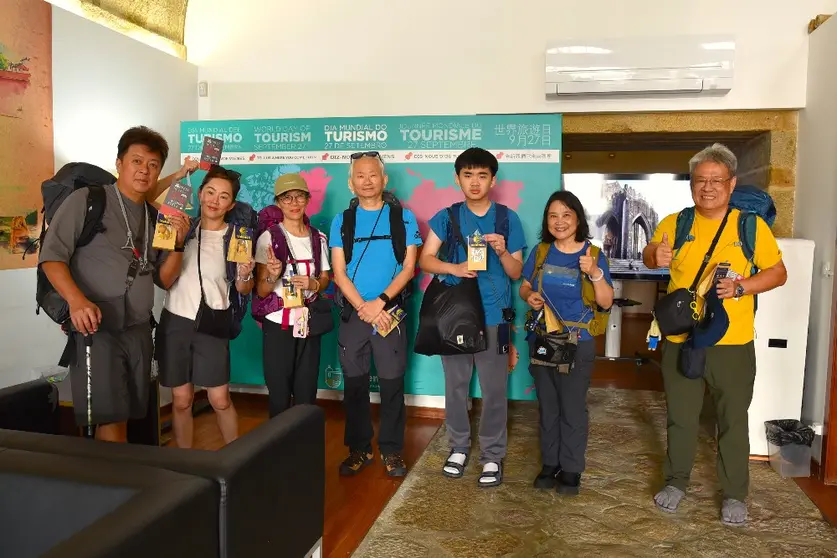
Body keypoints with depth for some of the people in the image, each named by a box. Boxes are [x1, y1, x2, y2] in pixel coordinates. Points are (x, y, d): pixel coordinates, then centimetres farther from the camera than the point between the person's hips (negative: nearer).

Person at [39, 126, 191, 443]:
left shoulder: (156, 218, 13)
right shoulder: (86, 200, -2)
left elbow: (165, 280, 12)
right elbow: (51, 256, -9)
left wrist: (178, 244, -4)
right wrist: (76, 300, -25)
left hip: (138, 330, 5)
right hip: (96, 327, -5)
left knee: (124, 417, 12)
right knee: (111, 419, -8)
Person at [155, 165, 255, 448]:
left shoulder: (235, 238, 0)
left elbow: (243, 290, 5)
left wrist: (245, 275, -17)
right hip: (174, 321, 1)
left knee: (220, 400, 0)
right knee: (181, 400, 8)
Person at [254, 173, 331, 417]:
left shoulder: (319, 238, 5)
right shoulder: (268, 237, -6)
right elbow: (260, 290, -5)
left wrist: (314, 284, -10)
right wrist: (273, 276, -27)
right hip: (278, 324, -3)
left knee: (307, 394, 11)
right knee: (279, 395, 6)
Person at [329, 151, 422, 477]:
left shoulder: (403, 218, 3)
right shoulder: (341, 221, 7)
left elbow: (408, 267, -2)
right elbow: (339, 272, 1)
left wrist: (380, 302, -14)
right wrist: (363, 308, -12)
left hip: (390, 313, -1)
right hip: (352, 314, 2)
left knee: (392, 384, 2)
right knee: (355, 384, 8)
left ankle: (391, 450, 16)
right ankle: (359, 448, 21)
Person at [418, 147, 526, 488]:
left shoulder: (508, 219, 2)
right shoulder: (446, 217, 5)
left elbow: (516, 273, 4)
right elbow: (425, 260, -2)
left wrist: (502, 251, -16)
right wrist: (455, 268, -19)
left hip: (494, 316, -1)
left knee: (494, 389, 4)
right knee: (455, 386, 11)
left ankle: (492, 455, 19)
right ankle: (459, 447, 29)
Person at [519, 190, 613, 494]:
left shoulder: (594, 255, -5)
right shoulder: (540, 252, 3)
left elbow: (607, 302, -7)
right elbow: (524, 287, 12)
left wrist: (595, 273, -23)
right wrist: (529, 297, -11)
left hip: (578, 343, -3)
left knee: (573, 408, 5)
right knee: (547, 406, 14)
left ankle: (571, 469, 20)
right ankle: (550, 463, 28)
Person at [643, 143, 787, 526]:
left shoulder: (751, 225, -2)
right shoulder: (674, 223, 1)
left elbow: (778, 273, 1)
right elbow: (650, 256, -8)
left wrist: (740, 287, -17)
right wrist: (655, 255, -32)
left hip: (732, 343, -1)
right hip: (680, 341, 1)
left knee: (733, 420, 11)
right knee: (680, 417, 14)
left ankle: (734, 494, 28)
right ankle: (676, 481, 32)